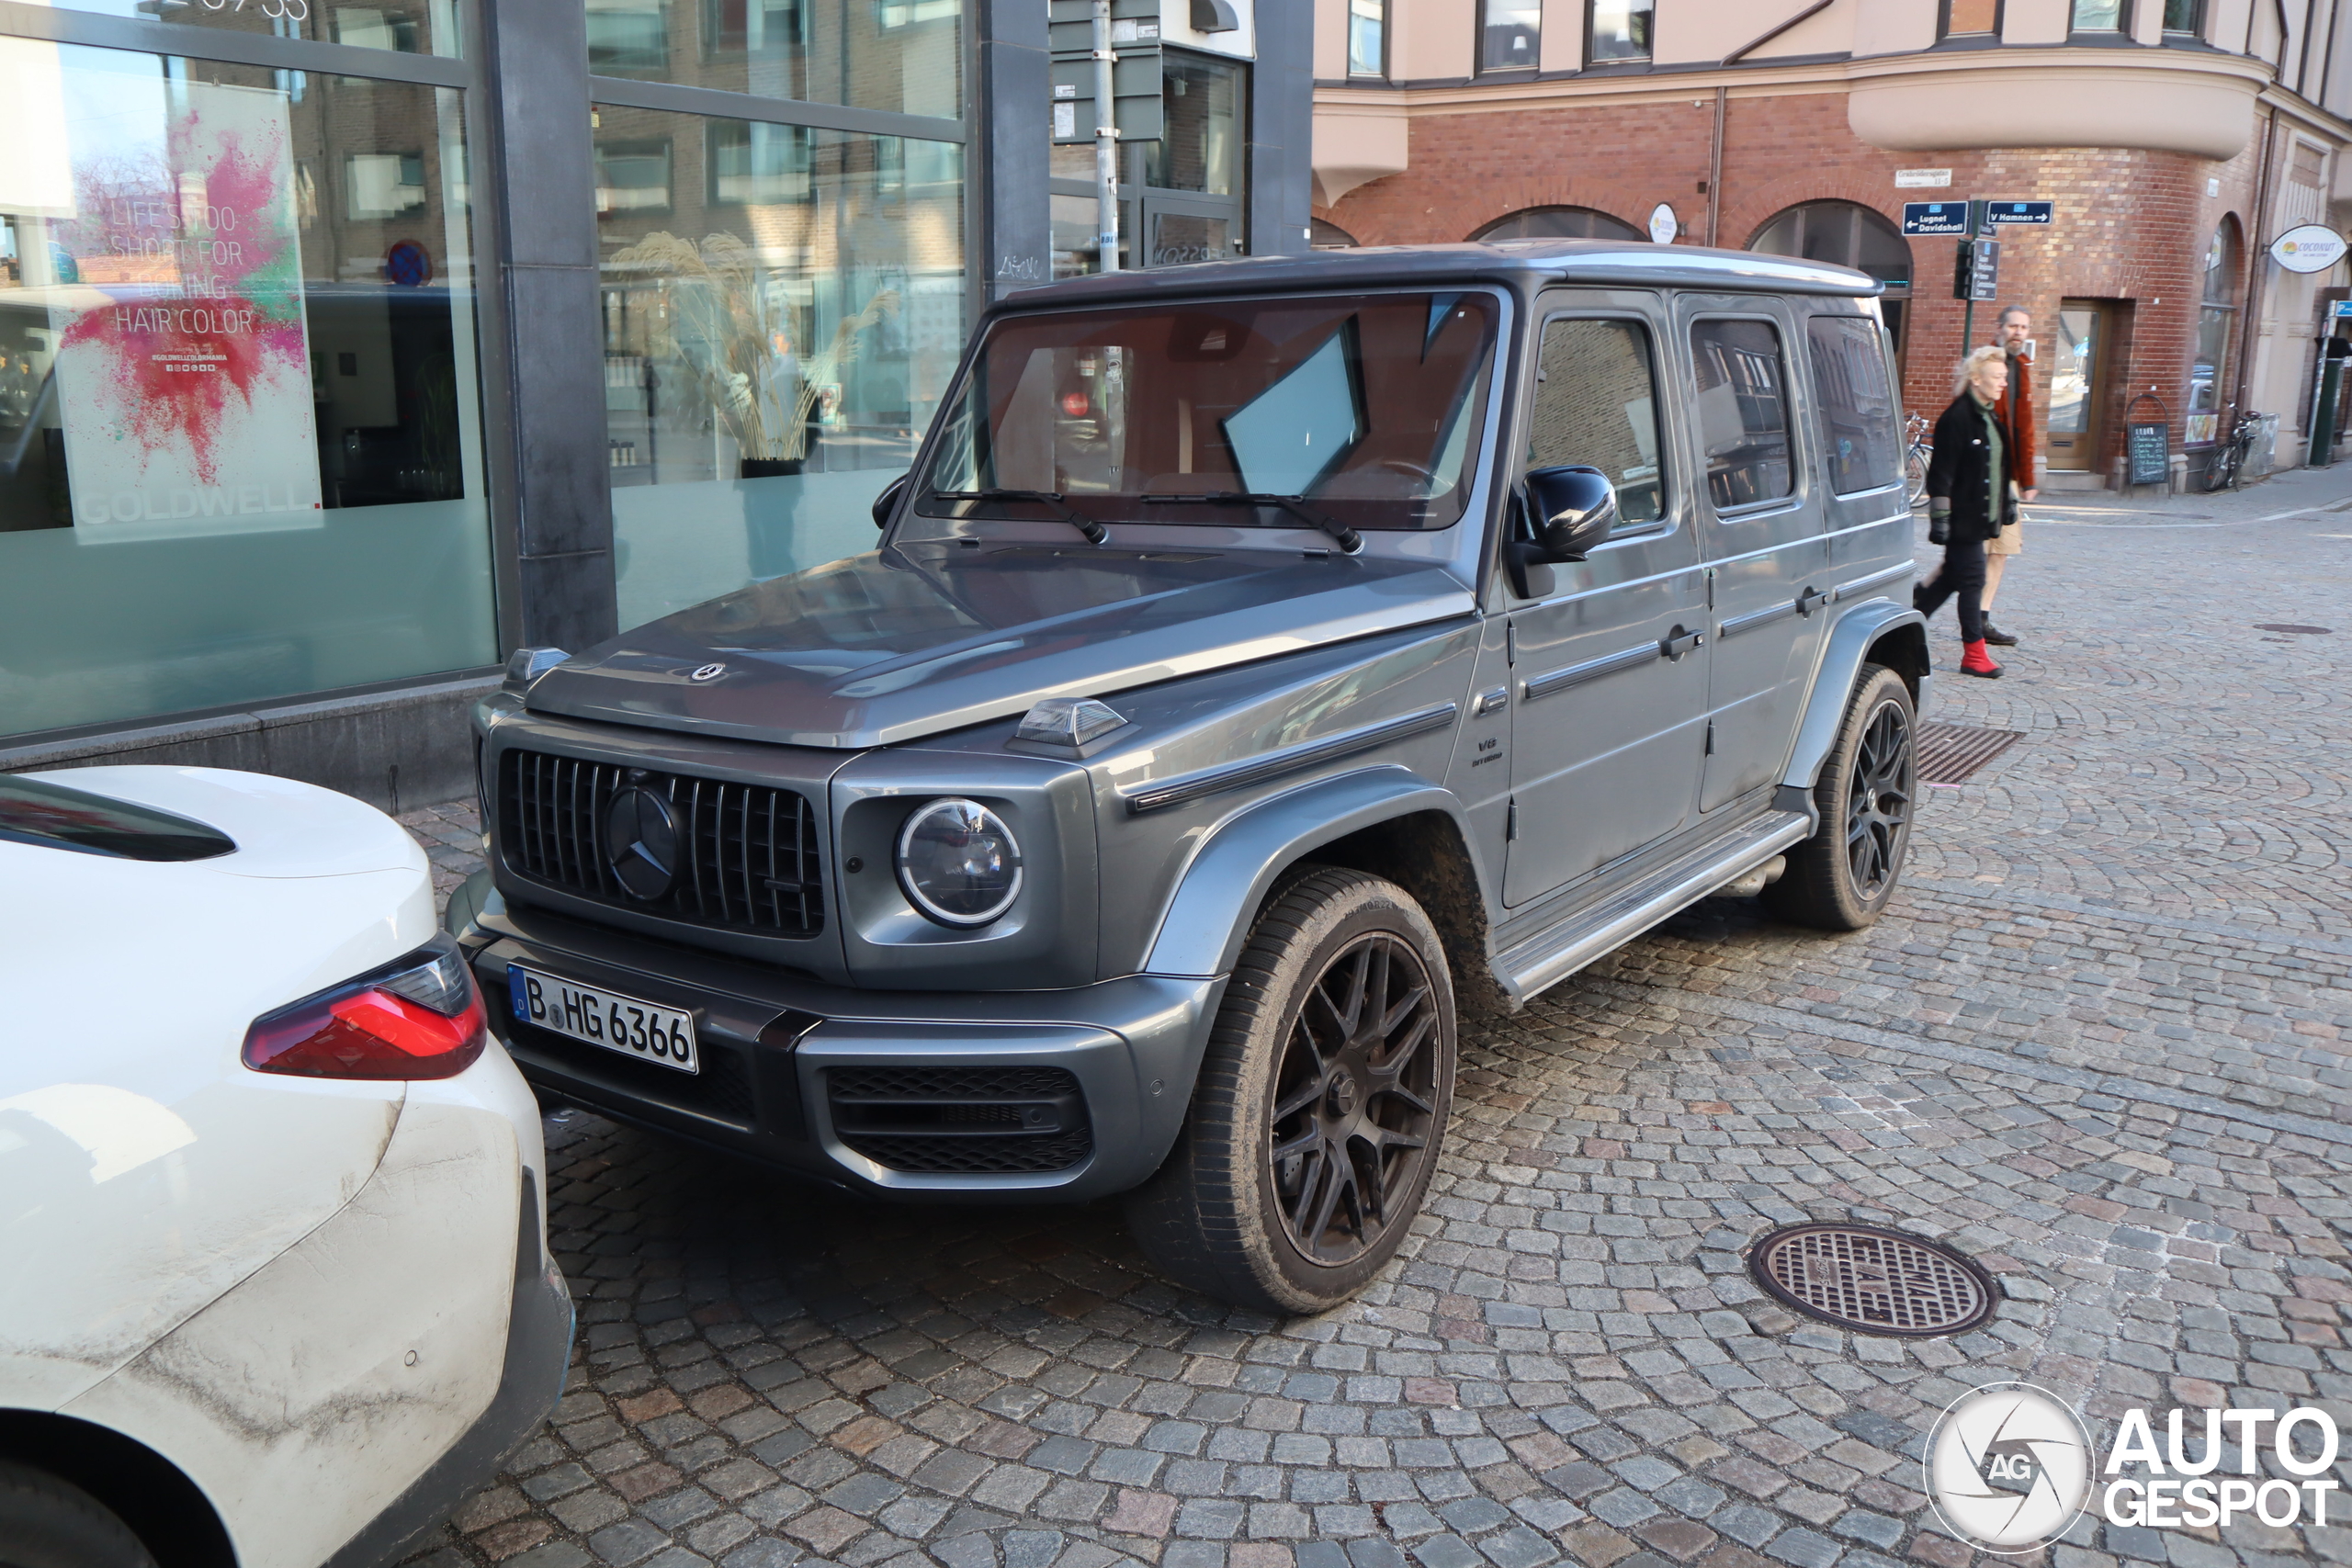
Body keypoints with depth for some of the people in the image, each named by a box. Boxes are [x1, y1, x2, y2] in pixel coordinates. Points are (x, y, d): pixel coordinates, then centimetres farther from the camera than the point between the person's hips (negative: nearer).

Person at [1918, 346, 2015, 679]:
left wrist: (2009, 501, 25)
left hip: (1980, 518, 9)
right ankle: (1974, 654, 1)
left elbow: (1999, 466, 25)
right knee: (1971, 580, -5)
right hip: (1963, 518, -9)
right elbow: (1941, 474, -17)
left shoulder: (1990, 419, 14)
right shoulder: (1957, 418, -15)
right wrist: (1940, 519, -19)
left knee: (1952, 578, 13)